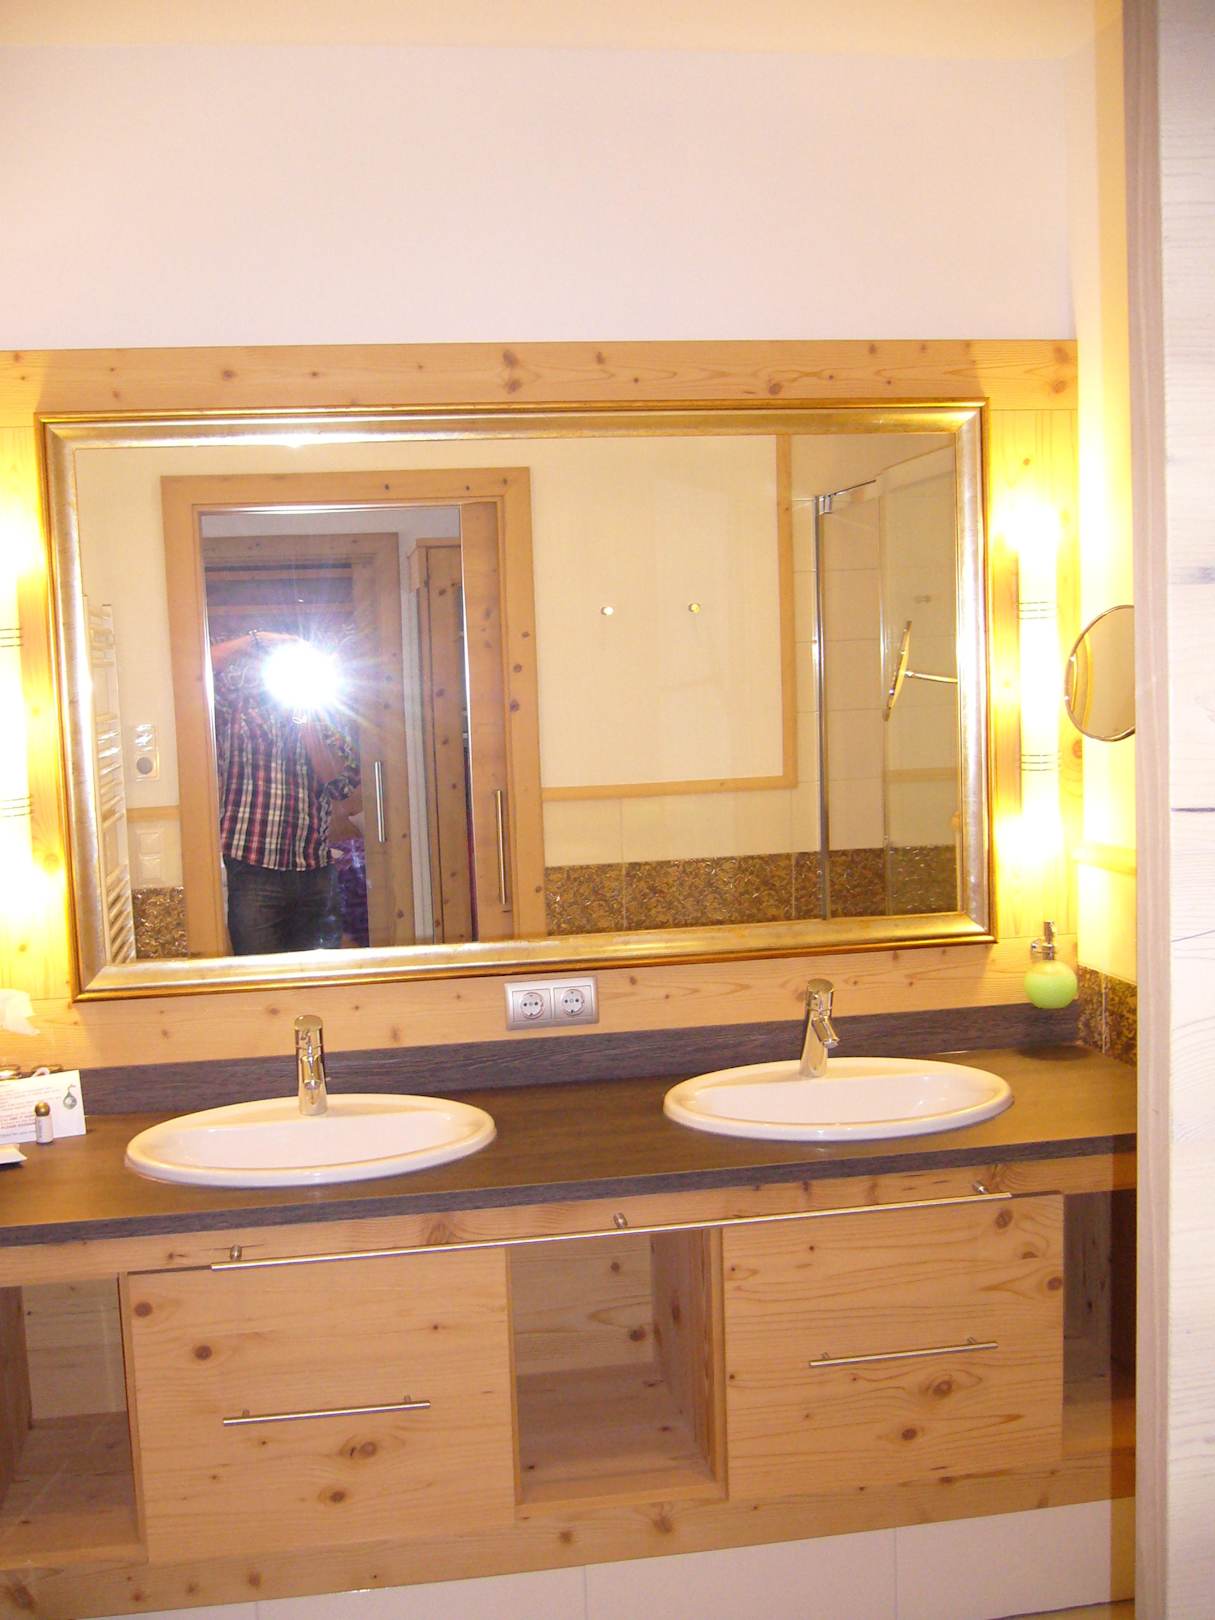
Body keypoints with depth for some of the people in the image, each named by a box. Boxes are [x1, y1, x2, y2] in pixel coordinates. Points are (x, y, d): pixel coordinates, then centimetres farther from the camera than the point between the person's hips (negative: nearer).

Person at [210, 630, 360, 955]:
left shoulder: (314, 715, 15)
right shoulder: (232, 707, 5)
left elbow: (342, 782, 0)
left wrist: (304, 719, -5)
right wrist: (258, 639, -10)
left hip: (316, 870, 4)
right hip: (253, 870, -4)